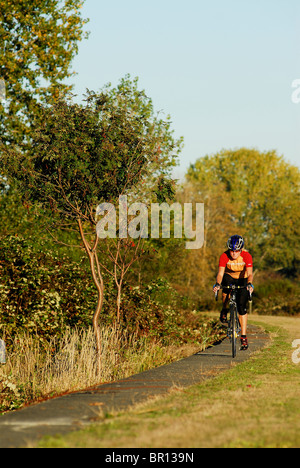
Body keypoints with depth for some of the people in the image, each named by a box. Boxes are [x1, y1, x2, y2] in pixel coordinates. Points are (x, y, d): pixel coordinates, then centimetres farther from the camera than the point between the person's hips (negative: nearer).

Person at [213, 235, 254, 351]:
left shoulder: (246, 256, -27)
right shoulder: (224, 256, -26)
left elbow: (250, 274, -35)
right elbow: (220, 273, -32)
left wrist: (249, 284, -55)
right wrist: (217, 284, -51)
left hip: (242, 280, -1)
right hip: (229, 277, 1)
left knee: (242, 307, -12)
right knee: (226, 290, -34)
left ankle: (243, 337, -7)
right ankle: (224, 311, -4)